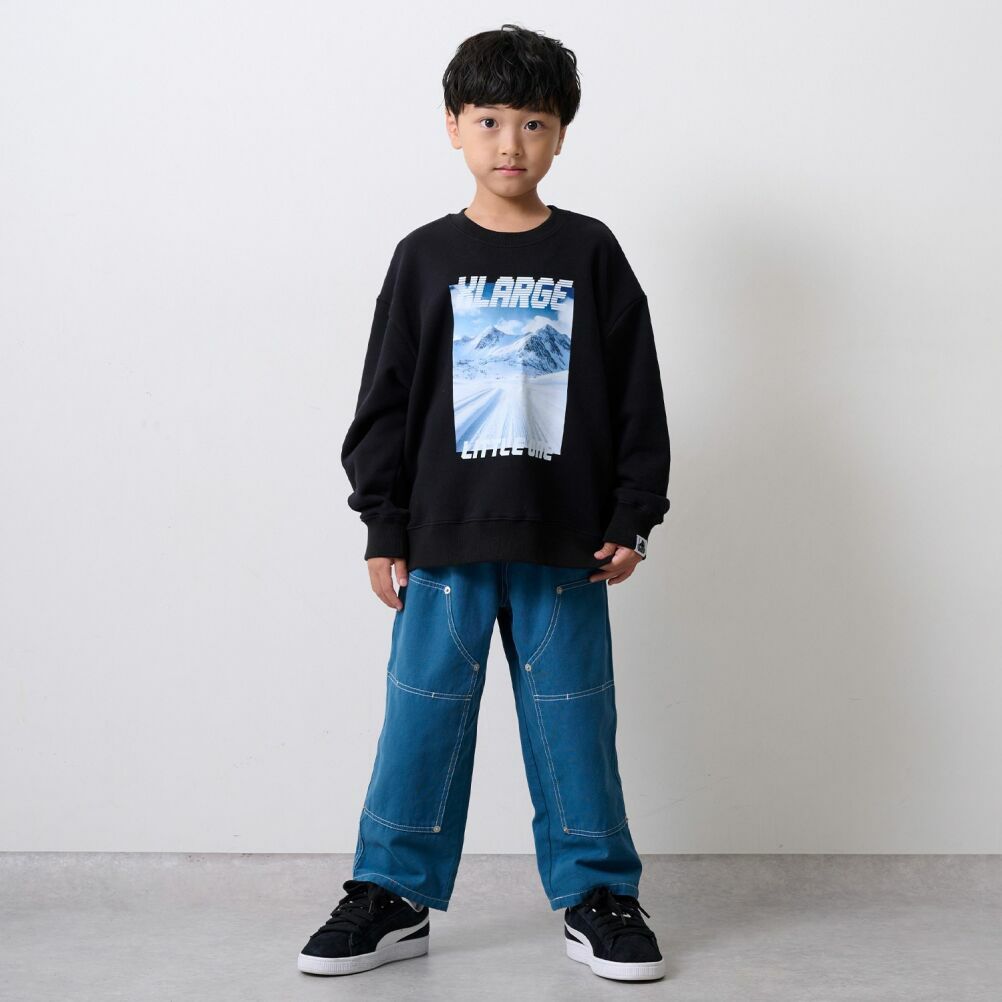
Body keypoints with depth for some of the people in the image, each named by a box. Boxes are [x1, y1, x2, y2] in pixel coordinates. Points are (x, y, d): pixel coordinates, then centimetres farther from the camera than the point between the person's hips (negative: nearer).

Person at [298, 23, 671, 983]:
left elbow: (637, 395, 5)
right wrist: (383, 528, 1)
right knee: (423, 716, 5)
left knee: (573, 722, 6)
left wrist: (632, 518, 0)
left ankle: (595, 895, 19)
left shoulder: (591, 254, 4)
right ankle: (392, 896, 18)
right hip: (443, 542, 1)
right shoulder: (425, 258, 4)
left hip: (564, 544, 0)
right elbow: (383, 400, 5)